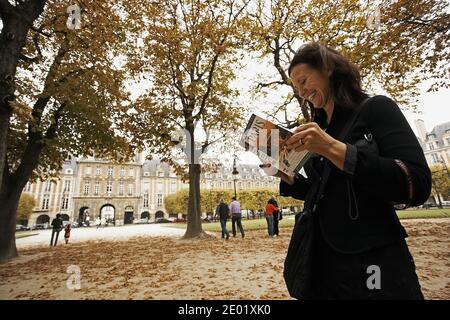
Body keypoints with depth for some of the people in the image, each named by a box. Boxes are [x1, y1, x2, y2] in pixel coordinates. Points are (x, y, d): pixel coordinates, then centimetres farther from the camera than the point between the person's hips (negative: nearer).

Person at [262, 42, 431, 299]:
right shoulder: (318, 131, 9)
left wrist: (333, 148, -24)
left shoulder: (376, 108, -6)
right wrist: (285, 176, 0)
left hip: (374, 260, -6)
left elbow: (418, 186, -18)